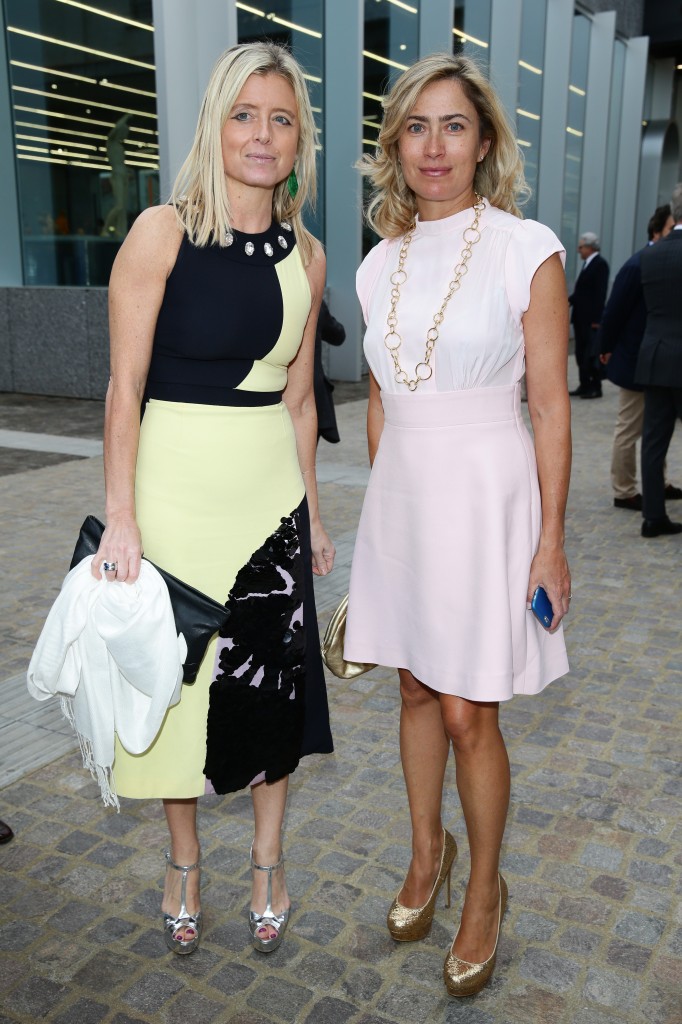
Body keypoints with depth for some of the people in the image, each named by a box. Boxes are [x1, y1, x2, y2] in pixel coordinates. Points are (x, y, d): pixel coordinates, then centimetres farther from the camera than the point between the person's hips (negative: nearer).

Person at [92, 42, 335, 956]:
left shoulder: (306, 255, 6)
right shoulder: (163, 231, -7)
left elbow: (297, 395, 11)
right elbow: (125, 386, -9)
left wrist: (311, 510, 12)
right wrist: (121, 520, -14)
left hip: (271, 492, 4)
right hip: (175, 486, -3)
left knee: (272, 677, 10)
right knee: (178, 673, 10)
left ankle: (268, 863, 33)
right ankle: (183, 864, 34)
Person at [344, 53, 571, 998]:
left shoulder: (526, 249, -8)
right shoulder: (382, 263, 7)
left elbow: (550, 406, -8)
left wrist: (550, 542, -10)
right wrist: (381, 502, 14)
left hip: (484, 495, -5)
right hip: (400, 494, 5)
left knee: (468, 714, 2)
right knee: (416, 689, 15)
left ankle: (484, 893, 25)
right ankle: (427, 855, 37)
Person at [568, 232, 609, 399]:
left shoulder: (600, 264, -11)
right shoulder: (587, 263, 15)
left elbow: (600, 293, -16)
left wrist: (596, 318, -20)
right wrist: (569, 300, 4)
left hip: (591, 318, -9)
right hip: (580, 316, 9)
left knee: (591, 354, -4)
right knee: (581, 354, 11)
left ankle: (595, 388, 2)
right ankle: (585, 385, 19)